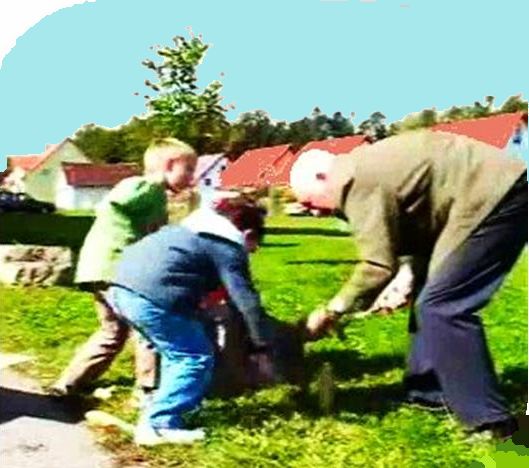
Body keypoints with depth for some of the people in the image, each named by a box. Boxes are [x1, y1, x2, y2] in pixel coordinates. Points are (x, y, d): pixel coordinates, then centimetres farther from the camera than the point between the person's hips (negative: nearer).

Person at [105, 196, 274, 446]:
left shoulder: (195, 230, 28)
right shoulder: (228, 249, 2)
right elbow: (247, 302, -2)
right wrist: (262, 347, 5)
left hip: (121, 287, 10)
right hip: (150, 297, -10)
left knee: (178, 352, 24)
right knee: (196, 357, 2)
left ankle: (167, 409, 30)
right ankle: (157, 425, -1)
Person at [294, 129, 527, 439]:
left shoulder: (359, 184, -17)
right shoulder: (364, 170, 15)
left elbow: (378, 266, -20)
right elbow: (419, 229, 18)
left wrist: (332, 311, -9)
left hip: (496, 196, -11)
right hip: (493, 191, 11)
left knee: (443, 307, -12)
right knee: (433, 300, 15)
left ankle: (492, 421, -6)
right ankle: (429, 390, 25)